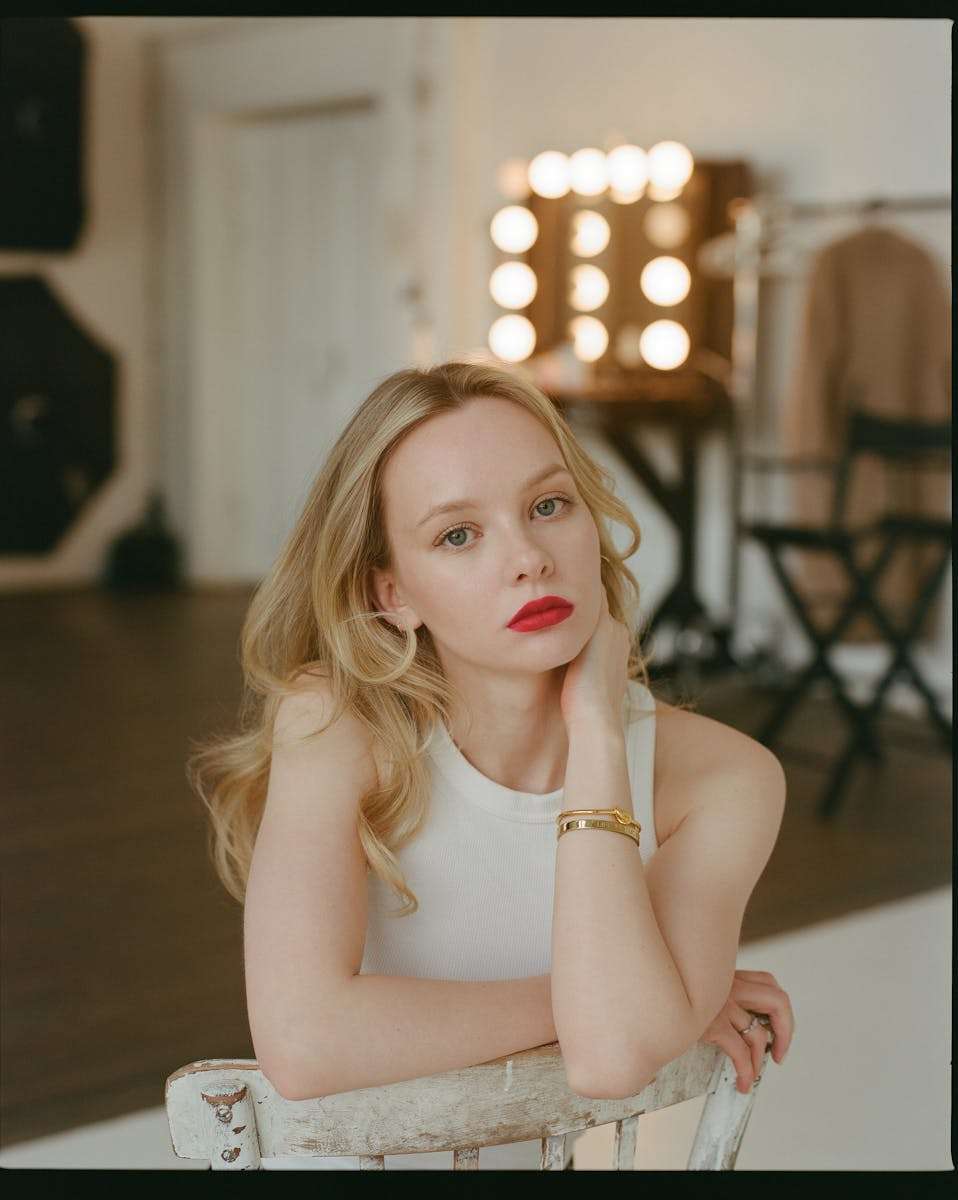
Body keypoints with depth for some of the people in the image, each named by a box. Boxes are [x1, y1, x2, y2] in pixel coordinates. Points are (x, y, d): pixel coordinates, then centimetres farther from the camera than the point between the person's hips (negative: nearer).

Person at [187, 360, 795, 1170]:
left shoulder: (721, 778, -12)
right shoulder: (337, 726, -14)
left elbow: (613, 1061, -25)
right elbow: (303, 1042, -26)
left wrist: (595, 727, -22)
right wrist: (573, 998, -18)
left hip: (531, 1155, 1)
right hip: (335, 1149, -1)